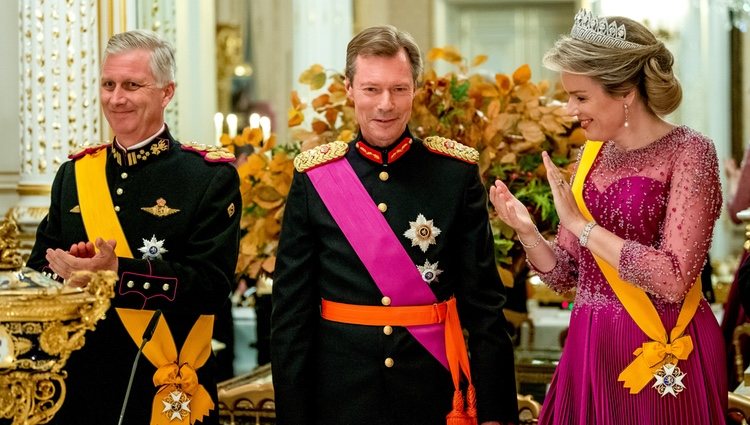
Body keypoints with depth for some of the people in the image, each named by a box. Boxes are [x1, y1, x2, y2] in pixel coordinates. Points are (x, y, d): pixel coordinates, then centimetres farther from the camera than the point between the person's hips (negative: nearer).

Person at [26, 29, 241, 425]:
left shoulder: (211, 176, -6)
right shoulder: (74, 173, 8)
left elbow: (213, 284, -15)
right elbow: (39, 267, 9)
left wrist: (117, 272, -26)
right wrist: (68, 273, -15)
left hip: (164, 389, -4)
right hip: (78, 383, 4)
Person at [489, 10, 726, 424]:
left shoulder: (688, 152, -12)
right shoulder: (592, 153, 6)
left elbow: (673, 279, -21)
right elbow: (565, 274, 9)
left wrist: (579, 223, -18)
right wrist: (527, 231, -10)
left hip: (661, 355, -6)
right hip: (590, 349, 6)